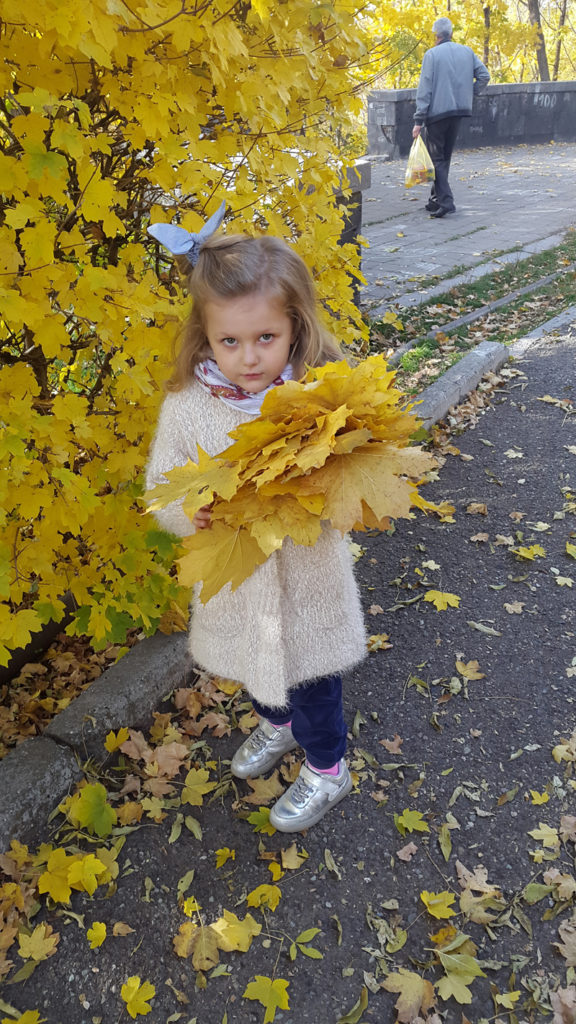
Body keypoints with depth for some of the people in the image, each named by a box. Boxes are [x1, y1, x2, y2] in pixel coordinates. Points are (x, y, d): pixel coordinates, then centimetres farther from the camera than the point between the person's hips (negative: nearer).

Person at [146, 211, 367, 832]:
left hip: (307, 578, -3)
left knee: (310, 681, 17)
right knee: (252, 668, 29)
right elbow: (161, 489, -6)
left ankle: (327, 771, 47)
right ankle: (276, 725, 63)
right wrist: (192, 513, -28)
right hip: (234, 580, 3)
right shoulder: (187, 405, -14)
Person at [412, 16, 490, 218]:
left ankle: (445, 201, -17)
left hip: (437, 112, -5)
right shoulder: (467, 52, 10)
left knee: (436, 158, -2)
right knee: (445, 156, 15)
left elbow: (424, 89, -10)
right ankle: (436, 199, 22)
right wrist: (469, 95, 14)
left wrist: (419, 120, -12)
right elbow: (484, 75, 5)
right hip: (459, 111, 5)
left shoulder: (432, 54, -5)